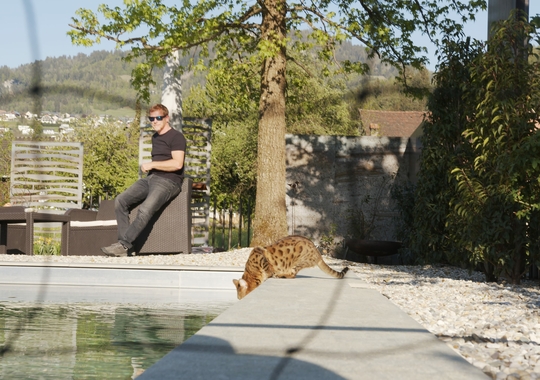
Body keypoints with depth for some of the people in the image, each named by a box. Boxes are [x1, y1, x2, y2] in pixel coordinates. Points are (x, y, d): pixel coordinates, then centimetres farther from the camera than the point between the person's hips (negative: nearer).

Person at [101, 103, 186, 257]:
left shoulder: (176, 137, -4)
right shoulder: (155, 137, 23)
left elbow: (177, 164, -17)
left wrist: (151, 164, -11)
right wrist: (147, 167, 16)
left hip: (168, 181, -9)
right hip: (150, 178, 9)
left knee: (145, 210, -30)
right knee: (121, 201, -12)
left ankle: (123, 244, -30)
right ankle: (124, 245, -20)